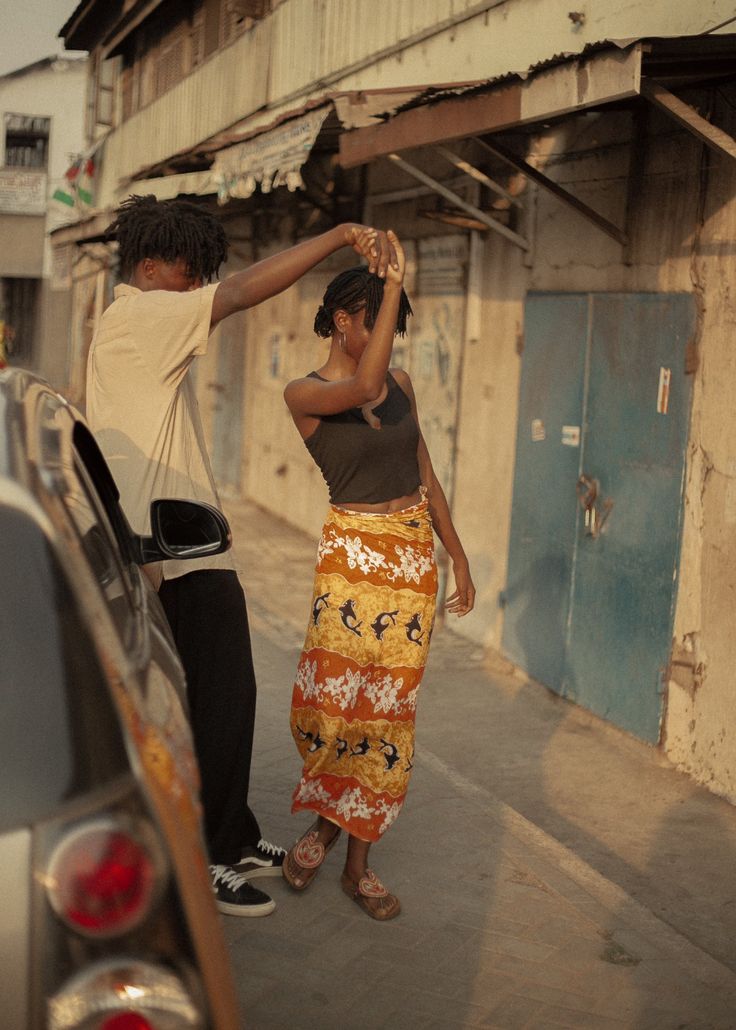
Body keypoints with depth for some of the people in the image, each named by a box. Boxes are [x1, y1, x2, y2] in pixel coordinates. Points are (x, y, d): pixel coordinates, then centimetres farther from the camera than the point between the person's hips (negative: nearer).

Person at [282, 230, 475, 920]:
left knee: (390, 709, 4)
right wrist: (395, 281, -23)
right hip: (353, 554, -4)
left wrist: (458, 556, 16)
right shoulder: (304, 393, -6)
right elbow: (362, 386, -27)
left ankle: (358, 861, 15)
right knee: (329, 703, -13)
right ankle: (325, 824, 18)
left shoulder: (400, 383, 10)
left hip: (416, 552, 4)